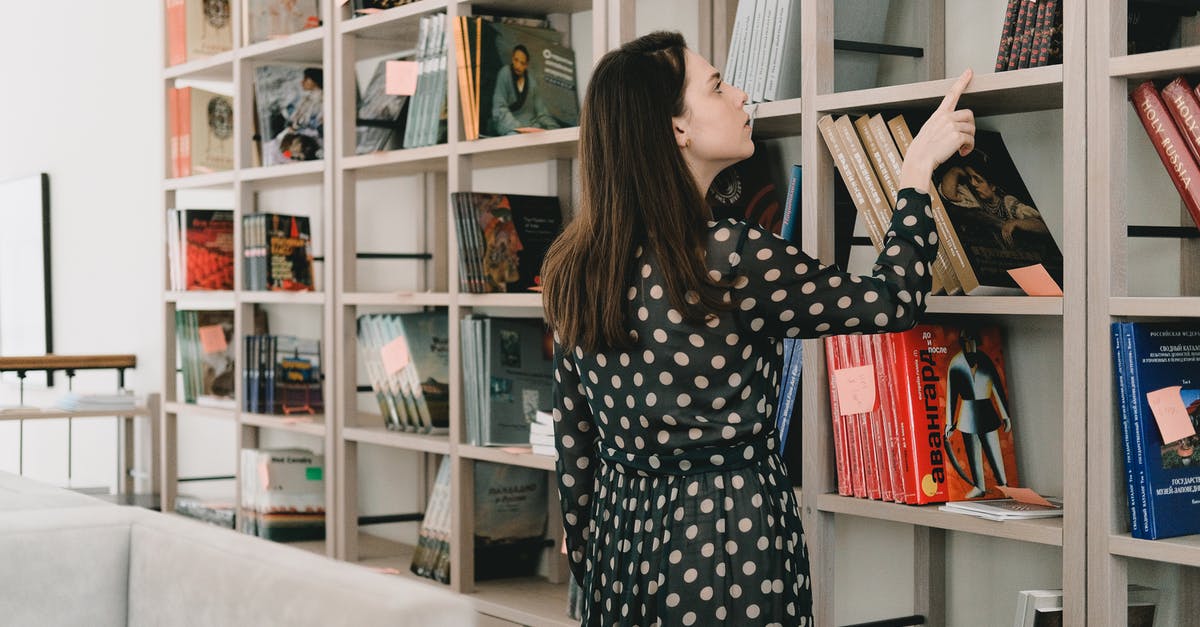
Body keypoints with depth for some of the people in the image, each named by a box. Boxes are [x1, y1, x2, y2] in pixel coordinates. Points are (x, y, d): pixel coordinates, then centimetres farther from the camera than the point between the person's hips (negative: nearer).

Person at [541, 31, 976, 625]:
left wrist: (589, 566, 19)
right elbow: (892, 301, -8)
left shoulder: (576, 269, 0)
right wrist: (920, 166, 2)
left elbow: (573, 443, 7)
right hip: (728, 544, -6)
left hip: (623, 538, 6)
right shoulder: (727, 258, -19)